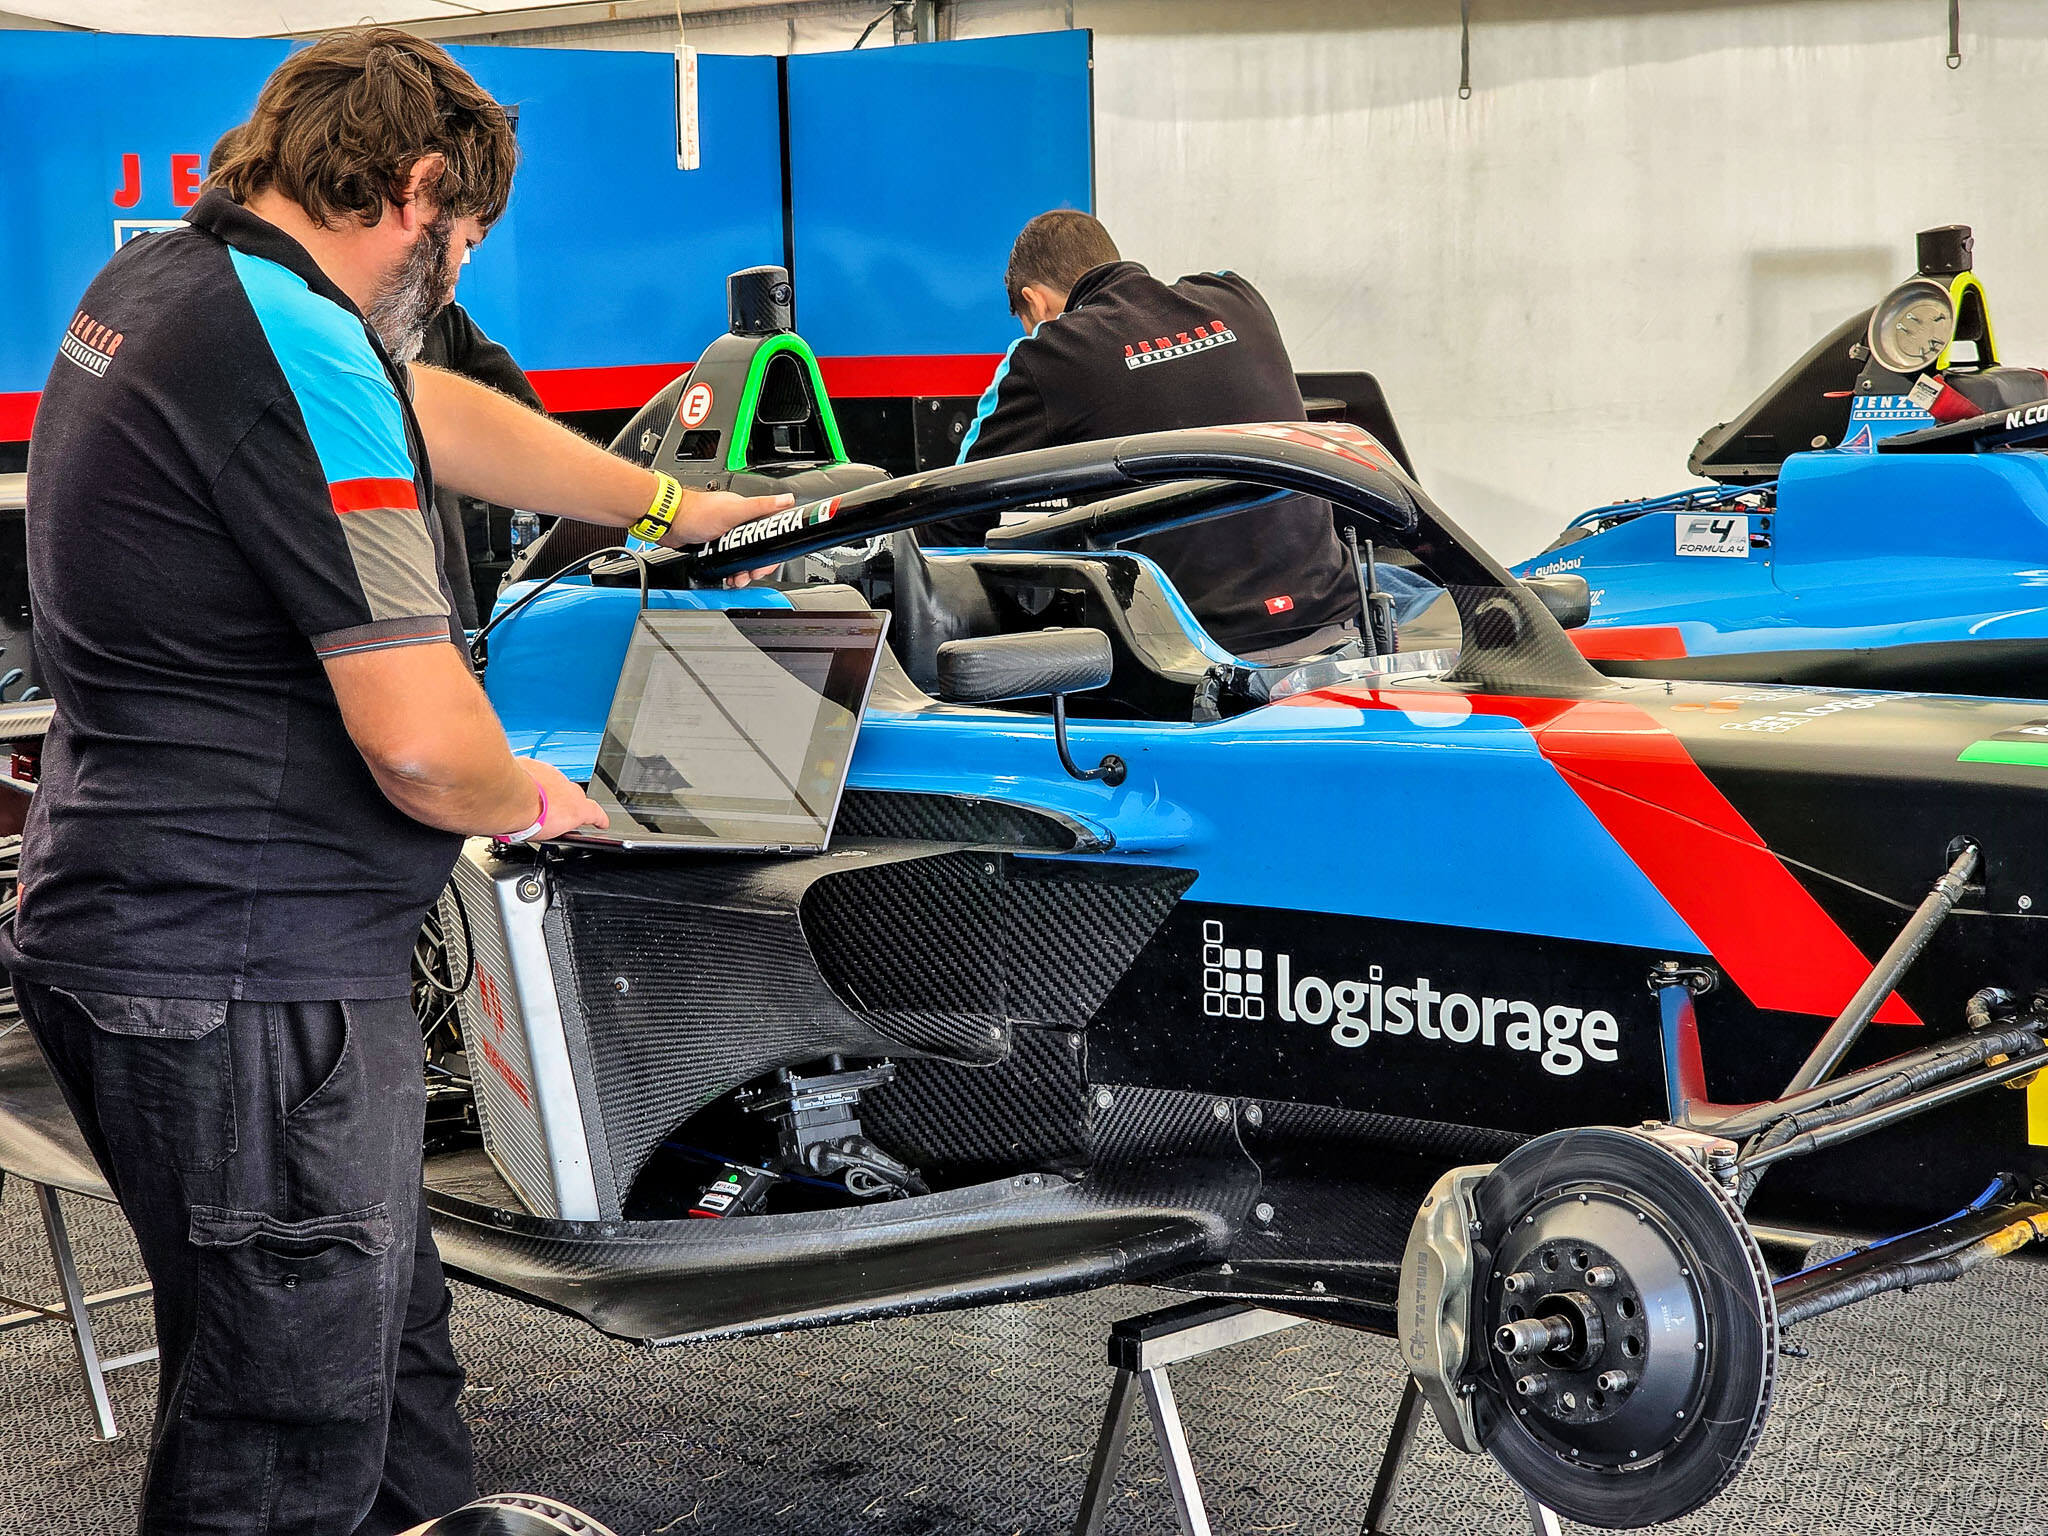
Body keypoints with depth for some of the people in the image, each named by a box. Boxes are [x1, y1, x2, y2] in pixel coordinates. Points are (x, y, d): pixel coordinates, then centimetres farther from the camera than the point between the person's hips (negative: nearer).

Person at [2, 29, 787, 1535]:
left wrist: (671, 504, 33)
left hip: (136, 925, 10)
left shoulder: (157, 279, 10)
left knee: (388, 1321, 23)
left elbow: (443, 417, 24)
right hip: (245, 985, -10)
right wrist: (529, 798, -3)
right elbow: (419, 742, -25)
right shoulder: (298, 350, -21)